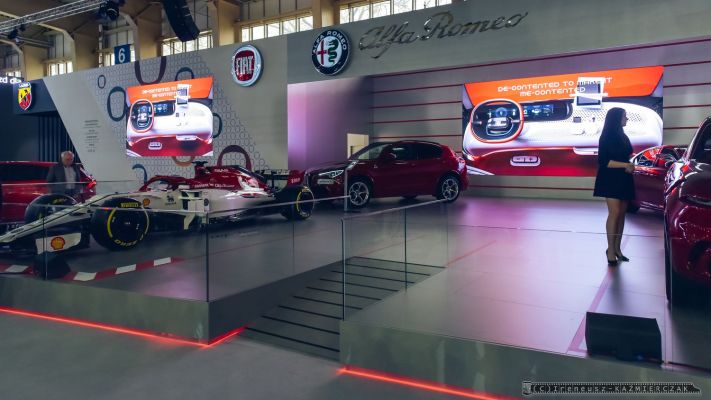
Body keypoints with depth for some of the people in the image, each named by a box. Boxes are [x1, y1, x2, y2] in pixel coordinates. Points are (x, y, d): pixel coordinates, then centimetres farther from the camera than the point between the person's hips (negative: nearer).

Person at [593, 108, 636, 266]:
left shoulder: (623, 136, 14)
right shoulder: (607, 137, -8)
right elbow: (603, 161, -15)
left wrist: (630, 166, 0)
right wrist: (625, 165, -18)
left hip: (624, 179, 8)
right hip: (611, 180, -7)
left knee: (622, 213, 5)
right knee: (615, 213, -12)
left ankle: (617, 248, 11)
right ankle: (611, 249, -7)